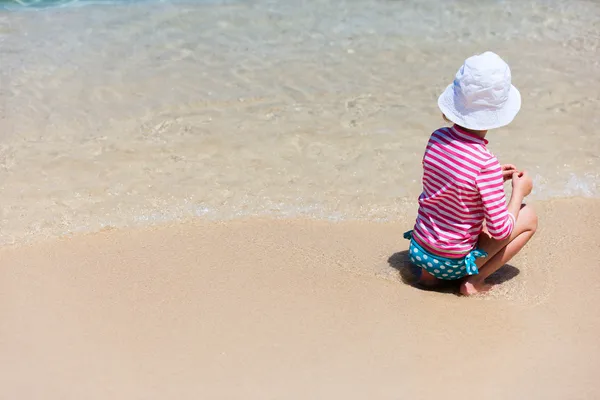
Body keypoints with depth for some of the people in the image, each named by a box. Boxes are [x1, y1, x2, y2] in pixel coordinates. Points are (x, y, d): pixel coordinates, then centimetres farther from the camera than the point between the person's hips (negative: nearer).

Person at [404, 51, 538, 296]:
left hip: (417, 249, 6)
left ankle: (428, 273, 18)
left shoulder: (437, 138, -7)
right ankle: (473, 280, 1)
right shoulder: (485, 163, -25)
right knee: (529, 217, 7)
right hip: (451, 264, -6)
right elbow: (500, 231, -19)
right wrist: (519, 190, -4)